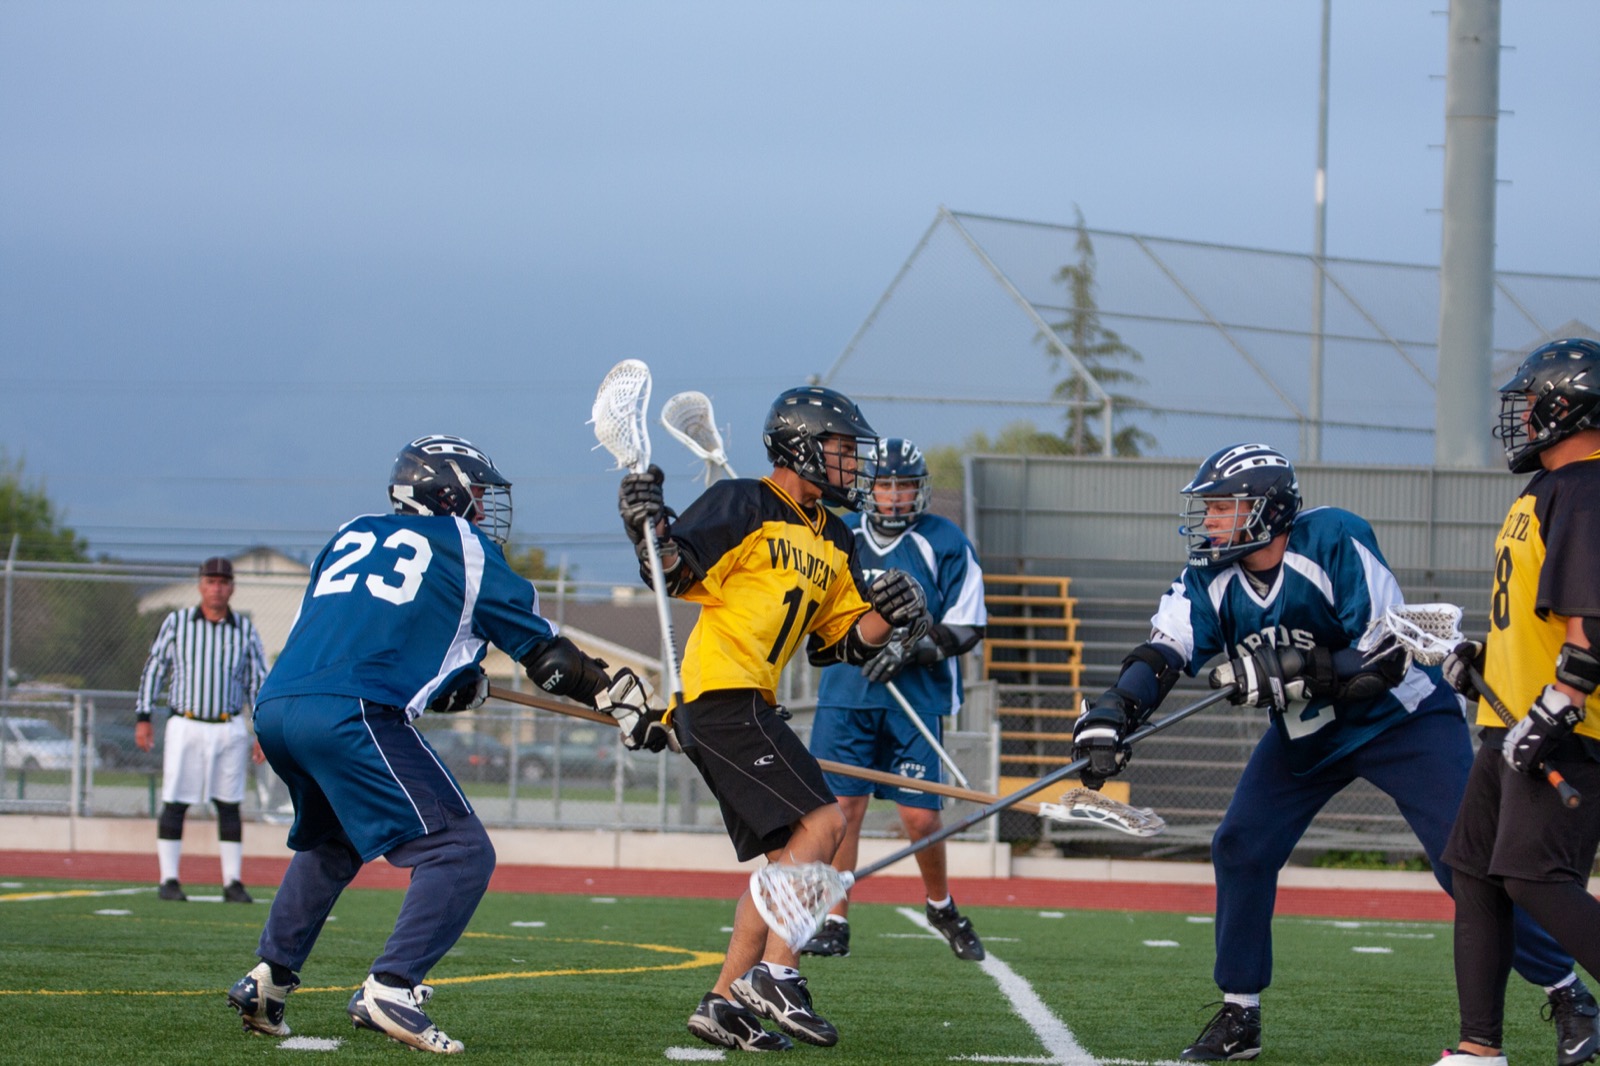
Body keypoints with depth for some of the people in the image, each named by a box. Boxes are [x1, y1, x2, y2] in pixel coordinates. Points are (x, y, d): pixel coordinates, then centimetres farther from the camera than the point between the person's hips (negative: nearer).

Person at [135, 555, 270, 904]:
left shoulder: (245, 630, 7)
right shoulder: (177, 623, 3)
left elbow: (258, 682, 9)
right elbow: (154, 669, 6)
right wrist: (143, 716, -1)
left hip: (229, 728, 1)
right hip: (185, 727, -1)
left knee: (230, 805, 4)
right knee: (175, 803, -3)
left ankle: (233, 882, 8)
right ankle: (168, 879, 3)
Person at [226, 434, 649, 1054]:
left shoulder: (352, 537, 27)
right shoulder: (465, 550, 12)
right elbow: (545, 655, 16)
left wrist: (455, 688, 40)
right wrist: (619, 697, 28)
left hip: (274, 710, 7)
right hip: (348, 717, -7)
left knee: (331, 844, 32)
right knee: (460, 851, -3)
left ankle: (267, 979, 25)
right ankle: (390, 990, -17)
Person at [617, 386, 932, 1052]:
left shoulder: (833, 543, 20)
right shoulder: (745, 507, -5)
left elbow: (839, 643, 18)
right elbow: (674, 577, -12)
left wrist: (887, 615, 1)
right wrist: (650, 524, -29)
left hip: (749, 708, 10)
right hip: (721, 693, -10)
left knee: (786, 857, 9)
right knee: (822, 821, -17)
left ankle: (725, 1003, 9)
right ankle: (774, 972, -18)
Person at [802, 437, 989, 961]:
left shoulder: (945, 544, -1)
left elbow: (967, 628, -3)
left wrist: (911, 649, -15)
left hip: (918, 697, -3)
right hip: (846, 691, 3)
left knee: (920, 816, -4)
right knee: (841, 806, -5)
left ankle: (942, 906, 23)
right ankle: (834, 924, 3)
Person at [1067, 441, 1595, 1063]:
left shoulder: (1334, 542, -26)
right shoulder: (1211, 578, -9)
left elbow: (1387, 660, -29)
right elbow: (1162, 655, -20)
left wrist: (1286, 675, -34)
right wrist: (1109, 717, -37)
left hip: (1400, 718, -6)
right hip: (1306, 733, 6)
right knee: (1240, 849, -3)